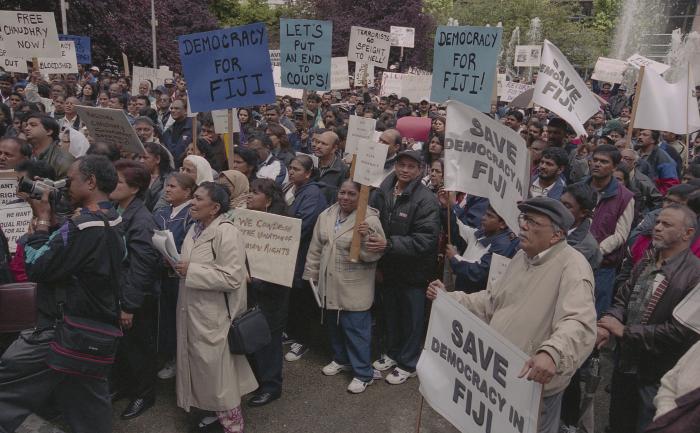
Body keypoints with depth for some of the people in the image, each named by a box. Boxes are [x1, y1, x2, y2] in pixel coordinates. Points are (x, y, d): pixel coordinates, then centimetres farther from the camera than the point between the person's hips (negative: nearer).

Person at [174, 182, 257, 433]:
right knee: (199, 365, 19)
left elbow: (232, 278, -26)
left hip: (214, 315, -8)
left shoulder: (227, 233, -20)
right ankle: (212, 408, 40)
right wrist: (178, 264, -2)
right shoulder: (195, 228, 8)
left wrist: (191, 271, -23)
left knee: (217, 369, 3)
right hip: (192, 310, 9)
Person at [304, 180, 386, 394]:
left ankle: (363, 373, 16)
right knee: (334, 324, 21)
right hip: (330, 285, 7)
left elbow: (375, 254, -17)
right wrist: (311, 274, 13)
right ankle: (341, 359, 42)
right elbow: (316, 248, 10)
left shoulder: (370, 219, -15)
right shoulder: (326, 215, 4)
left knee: (356, 329, 2)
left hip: (354, 288, -6)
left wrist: (367, 237, -34)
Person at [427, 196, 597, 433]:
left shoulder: (572, 265, -21)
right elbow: (491, 300, 14)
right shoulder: (521, 256, 8)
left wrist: (552, 353, -52)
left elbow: (578, 324, -34)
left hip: (535, 384, -8)